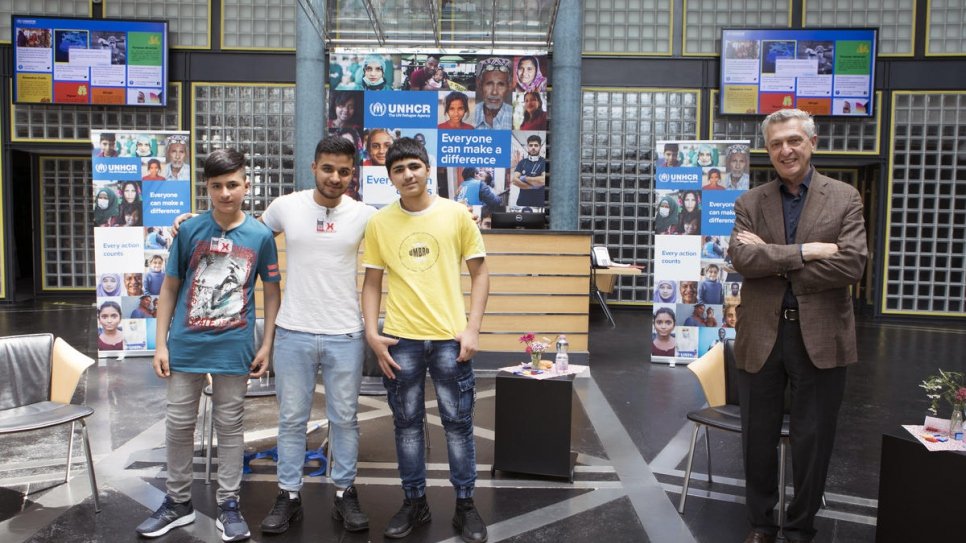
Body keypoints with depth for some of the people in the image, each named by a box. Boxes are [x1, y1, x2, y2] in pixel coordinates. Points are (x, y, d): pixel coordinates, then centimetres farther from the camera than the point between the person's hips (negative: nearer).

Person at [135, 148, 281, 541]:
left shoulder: (260, 235, -4)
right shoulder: (188, 231, -3)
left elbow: (272, 292, 4)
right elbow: (170, 288, 4)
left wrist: (266, 346, -1)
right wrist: (161, 343, 0)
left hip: (234, 349, -1)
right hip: (186, 346, 1)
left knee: (230, 426, 9)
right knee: (178, 424, 11)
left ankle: (228, 505, 23)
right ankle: (178, 502, 28)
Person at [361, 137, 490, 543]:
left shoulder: (457, 214, -1)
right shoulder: (379, 223, 2)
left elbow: (479, 273, 3)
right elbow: (372, 282, 7)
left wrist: (472, 329, -5)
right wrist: (371, 332, -4)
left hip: (450, 337, -1)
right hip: (400, 339, 1)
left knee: (458, 422, 7)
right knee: (407, 423, 11)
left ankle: (465, 505, 23)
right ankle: (415, 502, 27)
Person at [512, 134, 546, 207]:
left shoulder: (544, 162, 2)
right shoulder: (522, 162, 11)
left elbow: (544, 180, -14)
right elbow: (515, 180, -1)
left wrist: (525, 178, -4)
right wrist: (532, 186, -9)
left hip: (540, 203, -2)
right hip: (523, 202, 3)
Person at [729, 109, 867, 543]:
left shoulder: (845, 199, 1)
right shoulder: (750, 203, 5)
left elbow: (852, 264, -13)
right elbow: (742, 259, -11)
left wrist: (773, 260, -12)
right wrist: (805, 252, -20)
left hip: (820, 335, -1)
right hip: (762, 334, 2)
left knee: (812, 440, 10)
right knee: (759, 437, 12)